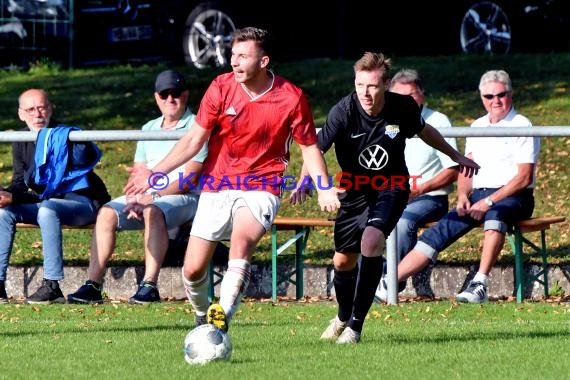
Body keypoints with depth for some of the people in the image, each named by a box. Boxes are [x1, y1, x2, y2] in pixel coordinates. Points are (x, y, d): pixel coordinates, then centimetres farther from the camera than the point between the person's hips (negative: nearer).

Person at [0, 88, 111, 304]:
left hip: (82, 202, -6)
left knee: (47, 210, -36)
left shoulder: (65, 135, -7)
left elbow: (89, 159, -24)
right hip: (43, 202, 6)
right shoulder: (21, 144, 9)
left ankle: (52, 286, -40)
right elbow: (20, 182, 6)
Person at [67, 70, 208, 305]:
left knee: (153, 211, -37)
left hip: (185, 198, -6)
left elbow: (189, 179, -11)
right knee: (107, 213, -17)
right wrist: (135, 200, -6)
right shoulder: (149, 129, 20)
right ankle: (93, 286, -23)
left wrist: (154, 196, -20)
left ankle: (149, 286, -41)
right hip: (147, 198, 6)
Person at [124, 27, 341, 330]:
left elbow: (309, 146, 2)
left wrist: (325, 189, -11)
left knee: (241, 242, -33)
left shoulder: (291, 98, -9)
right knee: (192, 270, 0)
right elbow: (194, 140, 0)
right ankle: (202, 318, 30)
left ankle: (222, 318, -38)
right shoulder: (221, 87, -6)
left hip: (260, 188, -3)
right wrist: (155, 173, -8)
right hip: (216, 186, 3)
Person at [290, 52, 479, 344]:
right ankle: (343, 316, 41)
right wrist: (304, 182, -43)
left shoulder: (403, 108, -16)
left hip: (392, 188, -1)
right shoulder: (343, 111, -23)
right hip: (355, 191, 1)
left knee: (371, 240, -27)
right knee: (343, 261, 7)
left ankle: (355, 325, -17)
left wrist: (456, 156, 19)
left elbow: (424, 131, 7)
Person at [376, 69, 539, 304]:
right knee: (441, 230, -13)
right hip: (477, 197, 6)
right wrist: (463, 196, -5)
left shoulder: (522, 126, -3)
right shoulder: (477, 127, 18)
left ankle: (479, 285, -47)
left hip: (512, 197, -6)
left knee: (495, 214, -40)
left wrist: (489, 201, -18)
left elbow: (525, 177, -11)